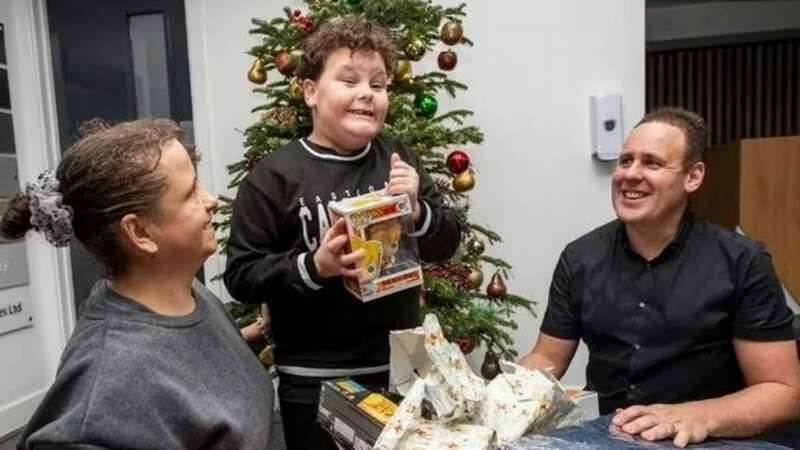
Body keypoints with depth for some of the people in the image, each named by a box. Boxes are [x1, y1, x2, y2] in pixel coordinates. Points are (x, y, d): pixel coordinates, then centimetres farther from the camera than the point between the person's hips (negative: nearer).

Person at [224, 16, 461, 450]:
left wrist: (416, 209, -15)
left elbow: (447, 244, 4)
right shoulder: (274, 175, -11)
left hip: (401, 368, 5)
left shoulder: (397, 158, 1)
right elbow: (240, 276, -11)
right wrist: (313, 266, -25)